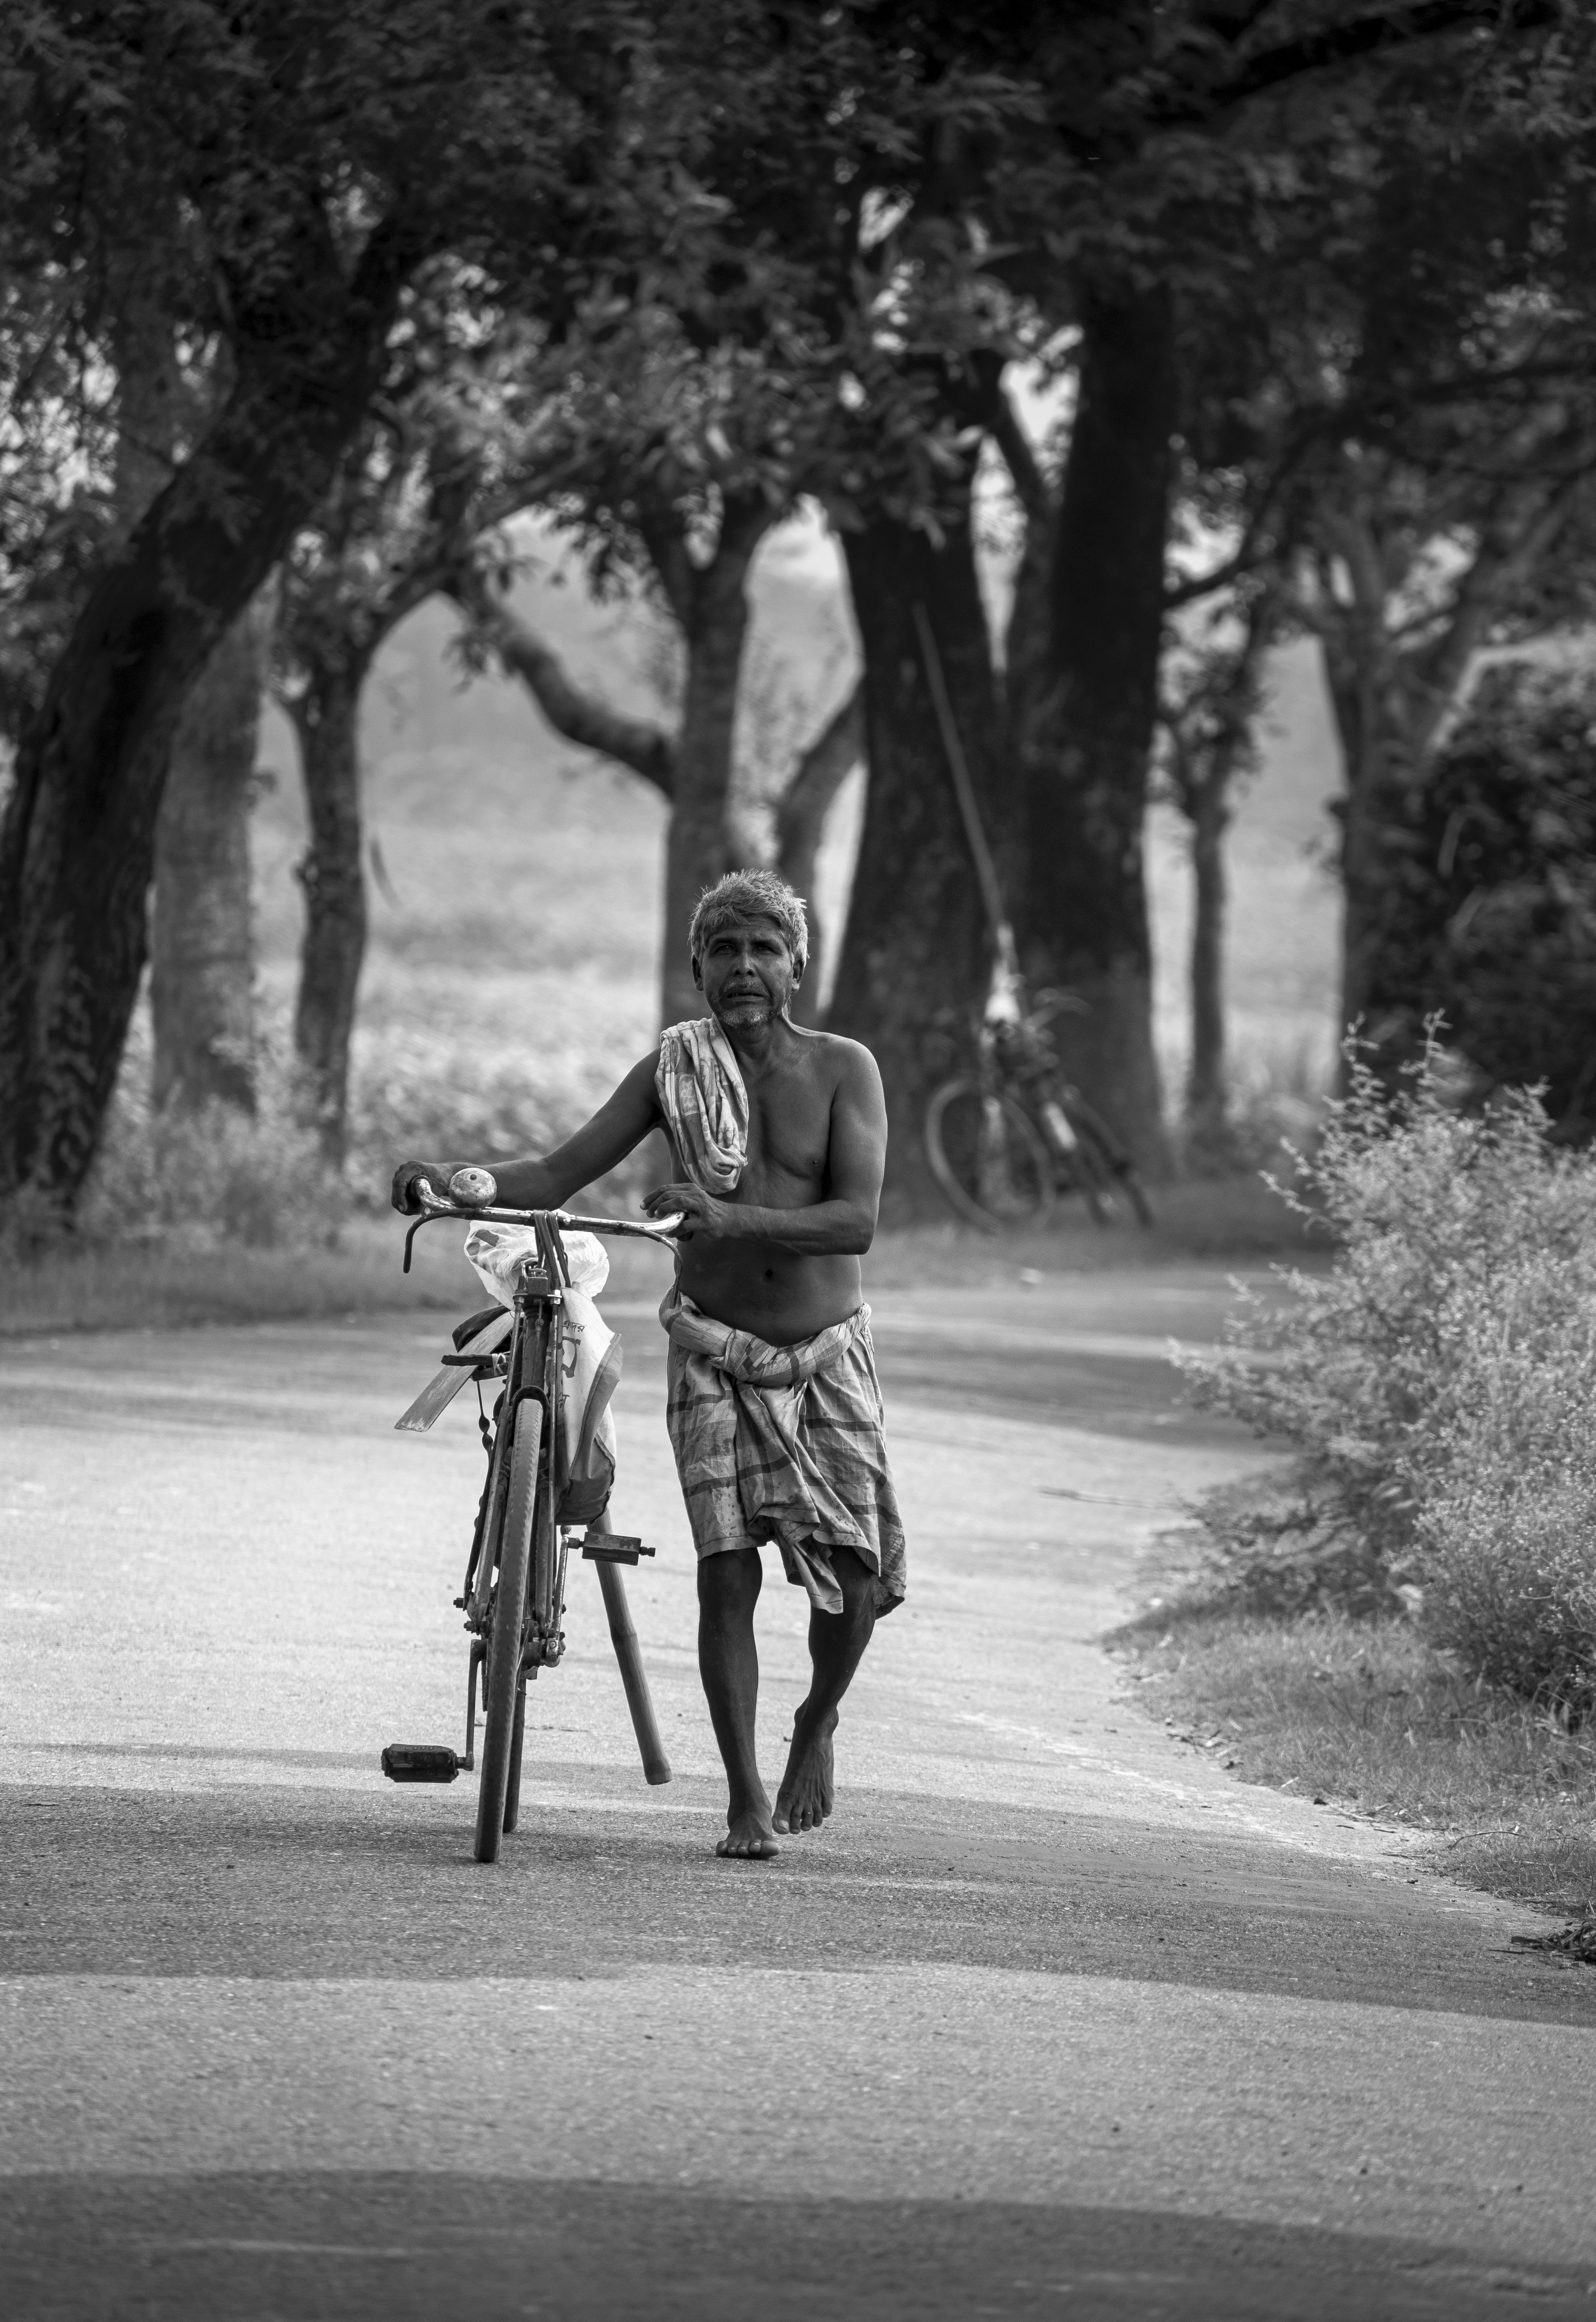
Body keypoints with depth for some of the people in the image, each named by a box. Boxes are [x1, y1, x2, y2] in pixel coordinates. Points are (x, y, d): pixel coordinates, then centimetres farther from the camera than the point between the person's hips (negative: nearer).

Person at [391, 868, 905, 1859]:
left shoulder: (844, 1069, -8)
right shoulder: (674, 1069, -2)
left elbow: (856, 1219, -20)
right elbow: (559, 1174, -3)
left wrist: (730, 1218, -34)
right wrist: (456, 1180, -21)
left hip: (828, 1355, 0)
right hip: (716, 1350, 1)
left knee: (855, 1579, -4)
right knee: (727, 1571, -11)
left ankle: (816, 1726, 28)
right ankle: (747, 1799, -1)